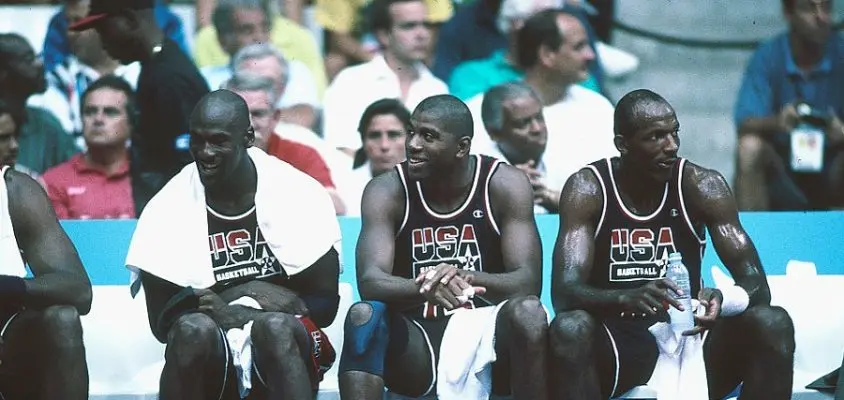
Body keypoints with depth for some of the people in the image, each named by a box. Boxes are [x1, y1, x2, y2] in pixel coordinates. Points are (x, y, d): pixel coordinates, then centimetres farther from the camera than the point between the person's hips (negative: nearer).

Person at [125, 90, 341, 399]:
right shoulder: (168, 208, -4)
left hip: (284, 348, 0)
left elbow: (325, 305, -3)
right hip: (212, 360, 1)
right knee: (193, 330, -33)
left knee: (276, 326, -35)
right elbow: (162, 322, -3)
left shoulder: (298, 196, -5)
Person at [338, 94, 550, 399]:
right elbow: (370, 281, -19)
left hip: (486, 337, 0)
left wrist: (469, 279, -38)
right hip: (416, 347, 1)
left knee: (528, 312, -32)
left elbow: (529, 281, -16)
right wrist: (426, 287, -41)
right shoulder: (387, 190, -5)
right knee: (362, 315, -29)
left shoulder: (505, 185, -7)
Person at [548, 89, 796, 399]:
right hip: (614, 344, -2)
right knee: (569, 329, -35)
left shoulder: (701, 185, -5)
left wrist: (722, 300, -35)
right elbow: (564, 292, -21)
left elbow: (756, 283, -9)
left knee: (773, 324, -23)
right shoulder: (588, 188, -10)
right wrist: (627, 298, -43)